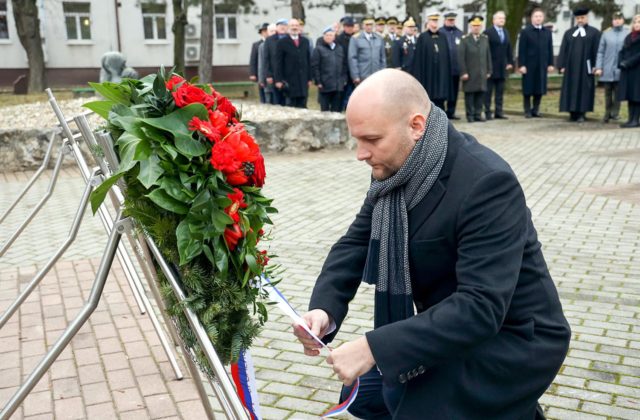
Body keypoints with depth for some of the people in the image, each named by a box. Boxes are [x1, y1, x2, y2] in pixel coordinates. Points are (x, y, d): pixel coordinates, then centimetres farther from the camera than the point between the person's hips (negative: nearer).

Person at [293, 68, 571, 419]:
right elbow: (356, 242, 0)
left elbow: (481, 307, -35)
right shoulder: (395, 168, -6)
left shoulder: (487, 183, -30)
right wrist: (324, 308, -19)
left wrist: (374, 347, -37)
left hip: (511, 339, -7)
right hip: (450, 326, 8)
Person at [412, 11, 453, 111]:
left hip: (441, 73, 4)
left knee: (440, 97, 3)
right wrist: (418, 75, -9)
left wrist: (447, 72, 9)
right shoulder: (422, 37, -2)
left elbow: (447, 56, 13)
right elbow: (418, 57, -5)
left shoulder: (442, 37, 10)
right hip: (428, 72, -4)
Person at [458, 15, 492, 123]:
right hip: (469, 74, -4)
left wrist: (488, 71, 9)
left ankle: (478, 114, 11)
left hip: (482, 73, 4)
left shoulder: (485, 39, 11)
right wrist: (463, 72, -11)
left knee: (480, 93, 4)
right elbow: (461, 57, -6)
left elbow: (488, 55, 12)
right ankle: (470, 115, 6)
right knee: (469, 94, 0)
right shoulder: (465, 39, -2)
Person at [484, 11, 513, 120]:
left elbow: (509, 49, 15)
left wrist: (510, 62, 7)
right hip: (491, 66, -6)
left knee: (500, 91, 8)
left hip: (503, 67, 6)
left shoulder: (506, 32, 14)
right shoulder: (488, 33, -7)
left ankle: (499, 111, 13)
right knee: (488, 91, 0)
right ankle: (487, 112, 5)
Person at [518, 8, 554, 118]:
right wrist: (521, 65, -12)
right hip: (529, 65, -3)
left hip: (542, 65, 4)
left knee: (540, 89, 5)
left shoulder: (547, 32, 10)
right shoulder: (525, 32, -1)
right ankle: (527, 111, 9)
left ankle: (535, 110, 14)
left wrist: (550, 64, 4)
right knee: (528, 89, 1)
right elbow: (521, 50, -6)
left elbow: (550, 49, 10)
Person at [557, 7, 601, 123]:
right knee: (571, 88, 2)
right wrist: (562, 65, -1)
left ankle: (581, 114, 2)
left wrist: (596, 66, -8)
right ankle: (573, 113, 7)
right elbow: (563, 50, 8)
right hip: (571, 66, 3)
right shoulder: (569, 33, 12)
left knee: (584, 88, -1)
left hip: (585, 66, -2)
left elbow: (597, 50, 0)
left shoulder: (594, 32, 4)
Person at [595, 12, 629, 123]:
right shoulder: (606, 34, 6)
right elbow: (600, 51, 6)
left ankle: (615, 113, 8)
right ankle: (607, 114, 16)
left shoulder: (628, 34, 2)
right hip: (607, 69, 1)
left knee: (617, 92, 1)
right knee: (608, 92, 7)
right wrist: (598, 67, -1)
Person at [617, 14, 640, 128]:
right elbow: (622, 51, 14)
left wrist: (629, 62, -17)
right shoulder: (628, 37, 16)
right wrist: (621, 63, -3)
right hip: (627, 70, 6)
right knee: (629, 95, 6)